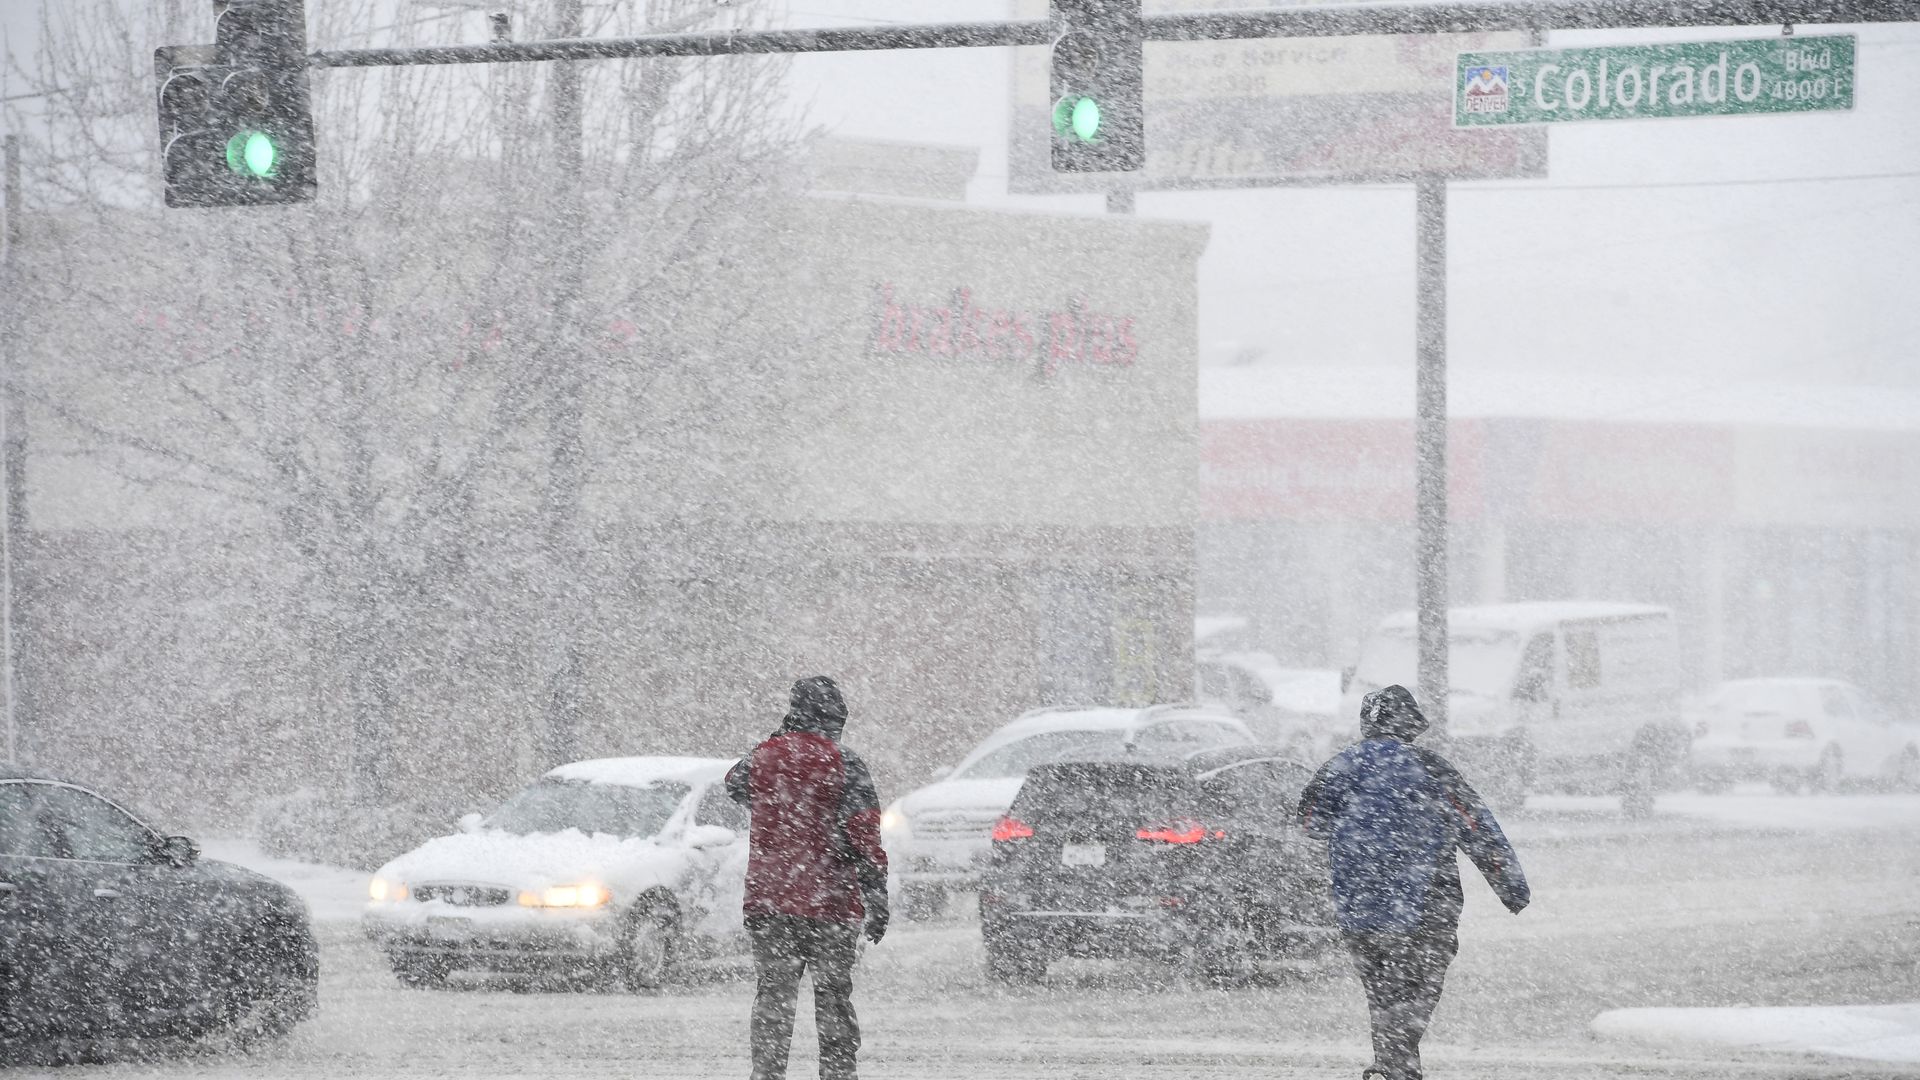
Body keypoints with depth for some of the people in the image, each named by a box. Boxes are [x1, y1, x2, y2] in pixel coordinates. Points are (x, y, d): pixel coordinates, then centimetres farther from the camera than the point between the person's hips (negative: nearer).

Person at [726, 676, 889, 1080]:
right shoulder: (844, 765, -8)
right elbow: (865, 838, -11)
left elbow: (735, 783, 28)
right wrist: (877, 900, -9)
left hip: (768, 902, 3)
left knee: (773, 996, 6)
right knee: (833, 999, 6)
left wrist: (779, 738, 22)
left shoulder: (763, 758, 3)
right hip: (831, 905, -3)